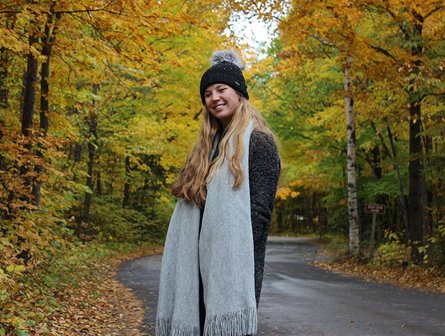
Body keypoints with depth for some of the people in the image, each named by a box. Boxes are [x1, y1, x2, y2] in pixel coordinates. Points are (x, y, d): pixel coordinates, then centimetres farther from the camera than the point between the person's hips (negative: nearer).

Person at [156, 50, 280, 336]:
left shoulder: (258, 143, -4)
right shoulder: (208, 146, 18)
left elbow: (260, 212, -11)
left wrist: (236, 259, -17)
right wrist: (190, 262, 7)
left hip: (234, 268, -7)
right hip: (199, 266, 7)